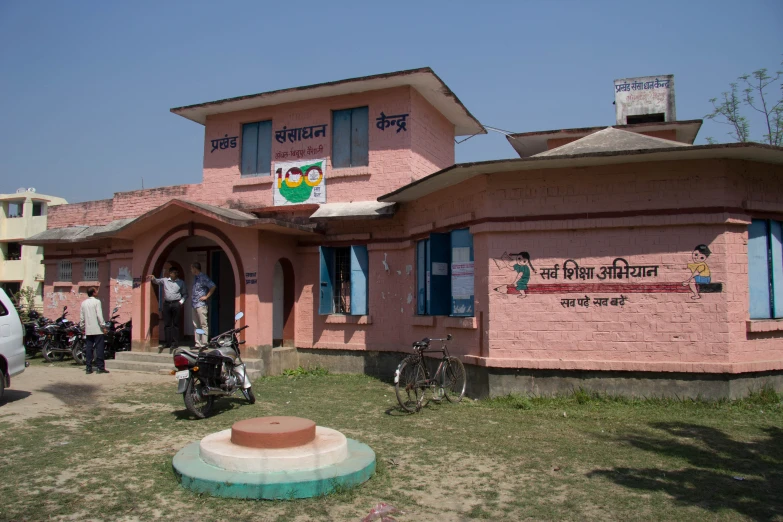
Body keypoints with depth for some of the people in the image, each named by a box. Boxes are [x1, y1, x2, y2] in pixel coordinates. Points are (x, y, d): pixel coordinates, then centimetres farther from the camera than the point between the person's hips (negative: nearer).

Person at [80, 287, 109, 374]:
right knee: (99, 348, -3)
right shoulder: (96, 302, -8)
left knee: (89, 348, 7)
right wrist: (103, 326, -10)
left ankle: (88, 368, 7)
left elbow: (81, 317, 12)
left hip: (88, 330, 6)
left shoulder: (83, 303, 10)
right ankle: (100, 367, -4)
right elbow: (99, 315, -15)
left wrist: (83, 327, 20)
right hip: (97, 329, -6)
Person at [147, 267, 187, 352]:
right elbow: (157, 281, 2)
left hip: (176, 304, -2)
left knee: (175, 324, -1)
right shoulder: (165, 280, 12)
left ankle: (175, 343, 1)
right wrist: (153, 278, -20)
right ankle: (167, 342, 9)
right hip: (167, 304, 2)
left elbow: (185, 294, 11)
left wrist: (181, 301, -3)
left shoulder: (181, 282, 9)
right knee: (166, 324, 4)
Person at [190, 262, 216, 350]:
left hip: (201, 305, -10)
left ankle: (204, 344, -6)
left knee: (203, 324, -6)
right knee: (196, 325, 12)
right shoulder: (195, 278, 16)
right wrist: (192, 297, 17)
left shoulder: (203, 277, -11)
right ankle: (198, 344, 17)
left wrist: (206, 297, -17)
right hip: (195, 304, 10)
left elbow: (213, 286, -21)